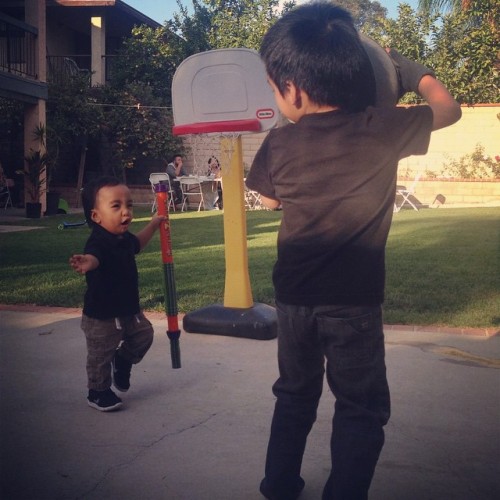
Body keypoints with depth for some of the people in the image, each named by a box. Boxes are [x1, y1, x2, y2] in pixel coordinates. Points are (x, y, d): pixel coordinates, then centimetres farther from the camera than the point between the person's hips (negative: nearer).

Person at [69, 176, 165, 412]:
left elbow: (137, 244, 26)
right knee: (100, 356, 5)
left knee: (144, 336, 21)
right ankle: (98, 392, 26)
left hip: (129, 310, 8)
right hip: (101, 317, -8)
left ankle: (122, 361, 46)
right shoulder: (99, 242, -27)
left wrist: (153, 225, 31)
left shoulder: (125, 238, 1)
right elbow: (93, 256, -51)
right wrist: (86, 263, -73)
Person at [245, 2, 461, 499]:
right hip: (353, 299, -3)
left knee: (295, 394, 23)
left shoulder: (279, 144, -8)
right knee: (360, 408, 11)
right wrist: (410, 68, 17)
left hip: (293, 294, 4)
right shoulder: (382, 130, -14)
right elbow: (447, 108, 4)